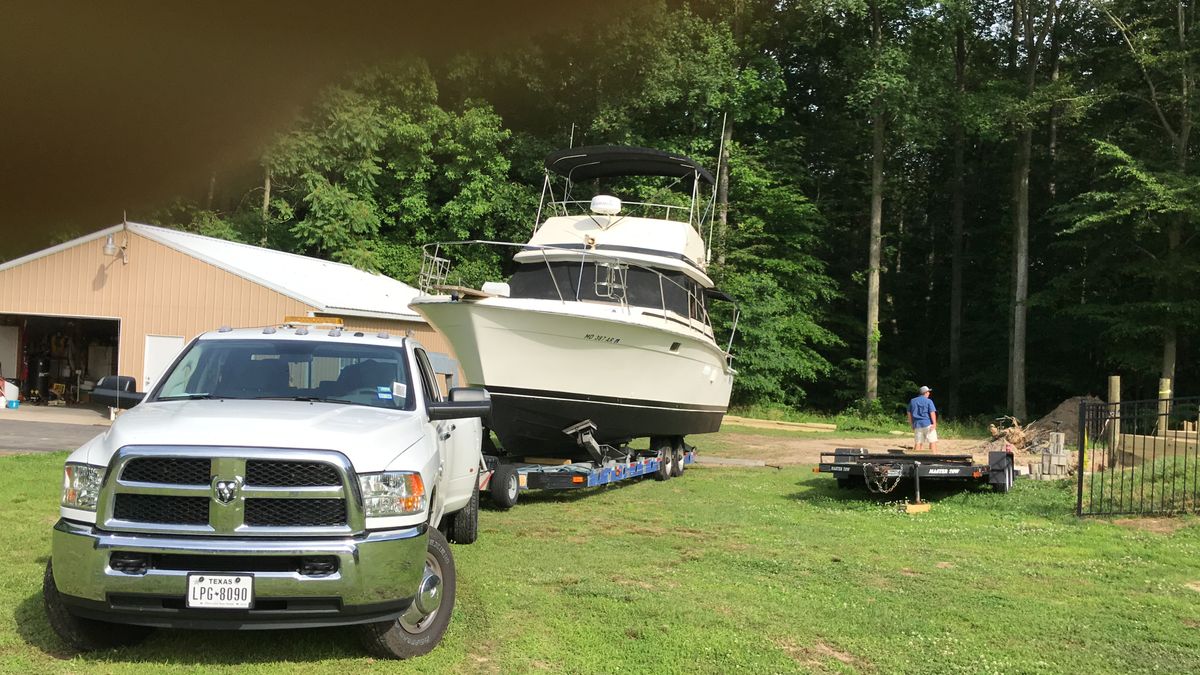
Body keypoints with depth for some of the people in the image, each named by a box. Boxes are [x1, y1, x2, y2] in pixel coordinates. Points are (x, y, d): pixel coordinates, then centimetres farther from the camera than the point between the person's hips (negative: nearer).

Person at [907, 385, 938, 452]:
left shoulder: (912, 401, 14)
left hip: (917, 425, 5)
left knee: (917, 443, 6)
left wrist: (912, 424, 20)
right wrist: (934, 423, -15)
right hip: (928, 424, -5)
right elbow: (932, 412, -11)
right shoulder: (929, 401, -2)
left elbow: (909, 414, 16)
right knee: (932, 441, -3)